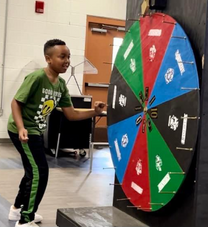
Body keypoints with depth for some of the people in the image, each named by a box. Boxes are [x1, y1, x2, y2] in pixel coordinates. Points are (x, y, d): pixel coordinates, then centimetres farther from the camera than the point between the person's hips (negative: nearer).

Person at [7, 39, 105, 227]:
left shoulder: (61, 84, 2)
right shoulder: (36, 77, -22)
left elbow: (71, 114, 2)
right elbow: (16, 102, -20)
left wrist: (94, 112, -12)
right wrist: (21, 128, -33)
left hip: (36, 131, 9)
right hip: (23, 131, -9)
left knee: (34, 171, 21)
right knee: (39, 173, -10)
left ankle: (18, 208, 41)